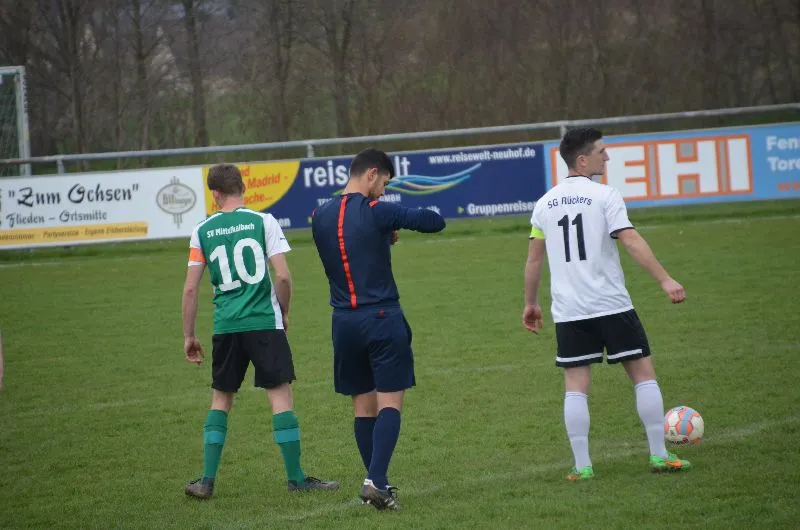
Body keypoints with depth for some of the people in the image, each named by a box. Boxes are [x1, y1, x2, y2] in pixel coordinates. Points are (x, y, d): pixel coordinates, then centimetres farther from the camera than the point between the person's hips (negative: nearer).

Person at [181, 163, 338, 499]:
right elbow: (283, 276, -7)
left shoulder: (203, 231, 5)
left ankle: (207, 480, 11)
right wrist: (284, 312, 11)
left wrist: (188, 336, 13)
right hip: (264, 321, -2)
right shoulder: (263, 222, -1)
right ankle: (296, 478, 2)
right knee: (280, 395, 1)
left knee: (221, 399, 14)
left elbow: (190, 288, 4)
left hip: (225, 327, 2)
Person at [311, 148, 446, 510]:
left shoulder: (319, 218, 6)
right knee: (390, 402, -3)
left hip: (344, 323, 5)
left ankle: (376, 482, 14)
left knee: (363, 405, 12)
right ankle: (376, 480, -16)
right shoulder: (377, 212, -11)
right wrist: (401, 223, 10)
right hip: (383, 318, -5)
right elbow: (435, 222, -9)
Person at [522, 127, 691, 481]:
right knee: (643, 374, 7)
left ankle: (581, 465, 0)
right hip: (612, 306, -4)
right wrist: (665, 281, -18)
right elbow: (632, 242, -16)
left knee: (575, 386, 5)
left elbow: (534, 258, 13)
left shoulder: (545, 203, 8)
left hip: (568, 312, 4)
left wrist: (530, 303, 23)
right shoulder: (604, 196, -7)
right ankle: (659, 455, 6)